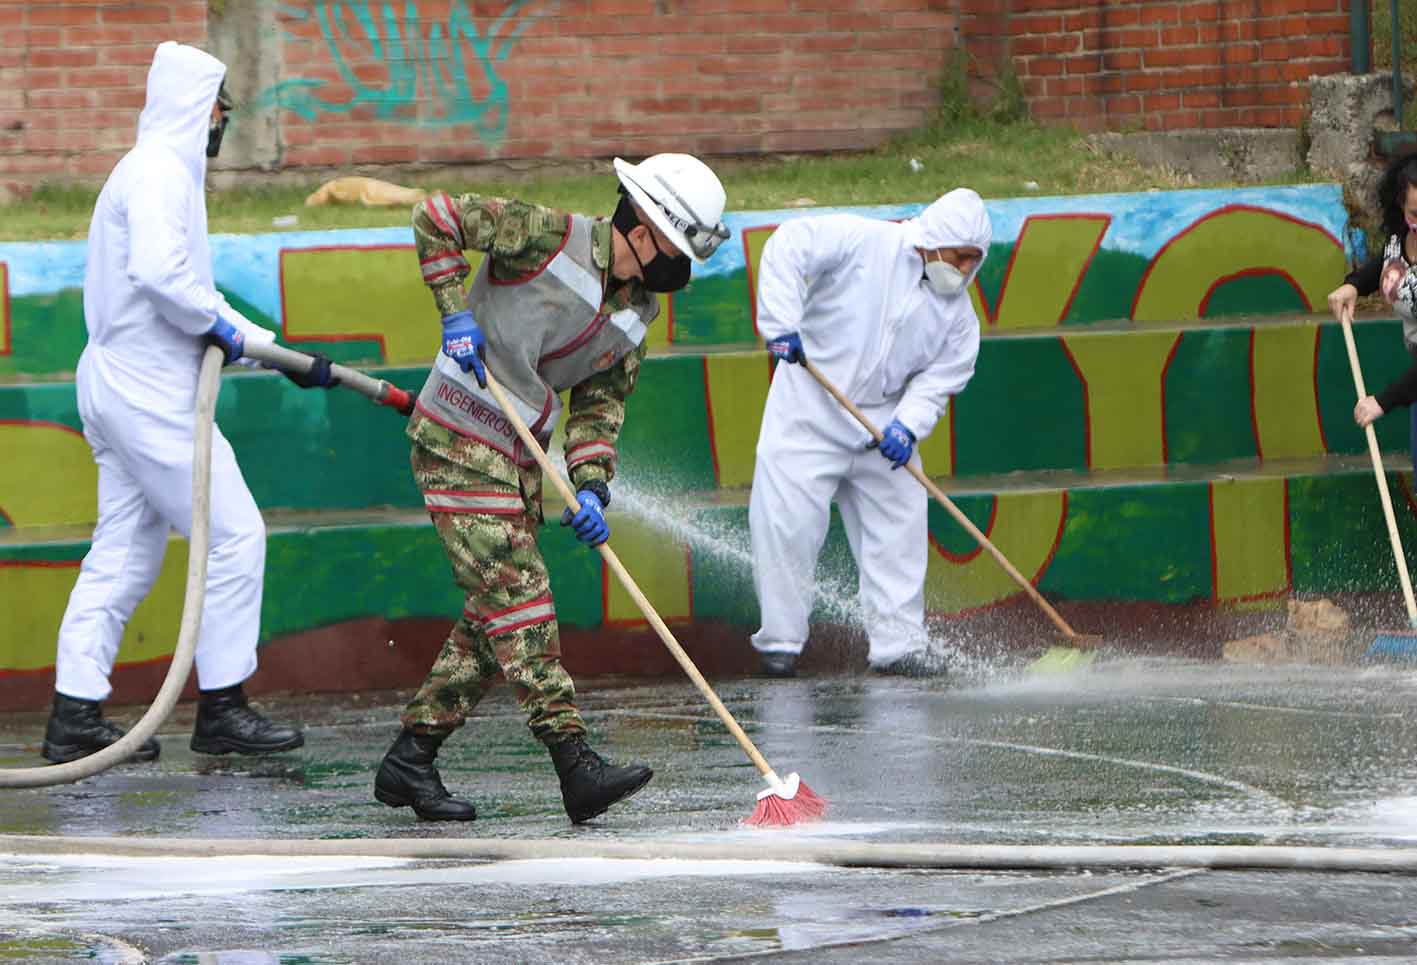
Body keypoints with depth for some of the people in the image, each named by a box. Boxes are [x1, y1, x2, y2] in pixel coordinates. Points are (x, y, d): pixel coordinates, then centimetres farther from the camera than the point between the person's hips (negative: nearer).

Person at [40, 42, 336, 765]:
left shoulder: (162, 171, 21)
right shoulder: (159, 171, -13)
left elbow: (188, 290, 28)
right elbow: (158, 272, -29)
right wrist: (216, 324, -13)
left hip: (119, 389, 10)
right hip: (150, 396, -10)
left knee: (124, 555, 10)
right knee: (233, 536, -5)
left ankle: (75, 718, 9)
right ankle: (220, 711, -1)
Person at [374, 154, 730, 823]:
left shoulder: (635, 316, 7)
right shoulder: (549, 237, -16)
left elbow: (599, 407, 7)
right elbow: (436, 218, -13)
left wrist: (589, 488, -9)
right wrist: (457, 313, -21)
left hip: (521, 455, 9)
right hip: (460, 443, -9)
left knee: (493, 618, 8)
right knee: (519, 597, -14)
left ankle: (410, 761, 17)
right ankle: (575, 764, -21)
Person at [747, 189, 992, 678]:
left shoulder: (957, 312, 2)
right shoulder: (862, 241, -14)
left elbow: (940, 379, -1)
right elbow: (788, 248, -20)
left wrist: (908, 424, -20)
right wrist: (781, 326, -28)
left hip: (884, 416, 5)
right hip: (810, 404, -5)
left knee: (898, 525, 2)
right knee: (787, 521, -9)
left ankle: (898, 643, 10)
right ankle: (780, 639, 1)